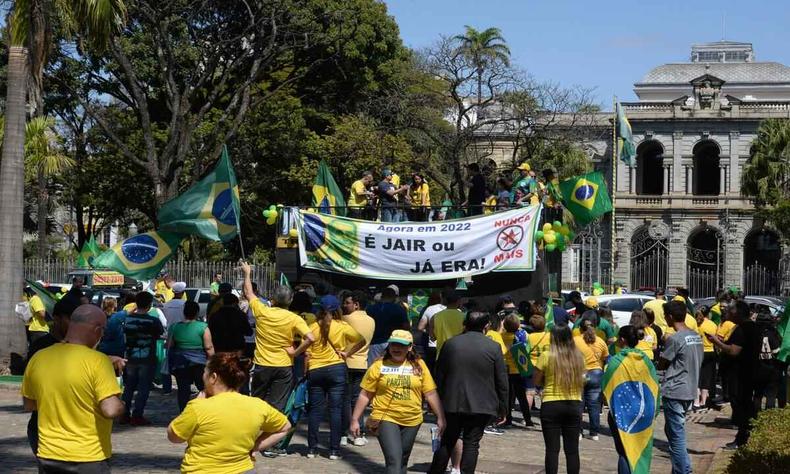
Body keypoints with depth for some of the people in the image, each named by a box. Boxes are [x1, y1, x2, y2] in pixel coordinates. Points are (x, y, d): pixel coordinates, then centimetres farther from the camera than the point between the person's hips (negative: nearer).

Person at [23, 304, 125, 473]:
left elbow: (29, 405, 11)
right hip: (89, 459, -5)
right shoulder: (97, 361, -17)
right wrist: (122, 405, -3)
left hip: (48, 457, 5)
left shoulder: (38, 358, 0)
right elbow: (111, 410, -23)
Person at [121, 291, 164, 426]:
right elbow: (161, 333, -2)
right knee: (143, 388, 2)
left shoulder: (127, 319, -3)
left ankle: (125, 414, 16)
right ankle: (137, 416, -1)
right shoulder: (153, 321, -14)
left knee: (128, 387, 15)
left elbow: (124, 333, 11)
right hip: (147, 359, -4)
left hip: (130, 358, 4)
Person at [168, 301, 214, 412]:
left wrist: (170, 362, 17)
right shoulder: (203, 327, -9)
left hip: (180, 364, 2)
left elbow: (169, 347, 6)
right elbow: (209, 348, -8)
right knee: (204, 389, 8)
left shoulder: (174, 327, 1)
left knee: (183, 390, 7)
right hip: (199, 364, -2)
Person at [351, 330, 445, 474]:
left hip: (412, 421, 3)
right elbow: (365, 395, 1)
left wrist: (440, 418, 0)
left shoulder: (419, 365, 2)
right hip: (386, 419, -3)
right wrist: (355, 420, -1)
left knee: (402, 461, 16)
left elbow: (431, 394, 4)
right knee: (393, 460, -15)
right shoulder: (378, 366, -3)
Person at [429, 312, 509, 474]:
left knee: (447, 443, 13)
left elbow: (439, 376, 5)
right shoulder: (493, 347, -6)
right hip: (481, 406, -2)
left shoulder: (450, 344, 0)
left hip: (452, 404, 2)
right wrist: (502, 409, 6)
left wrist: (438, 402, 14)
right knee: (471, 444, 3)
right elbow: (502, 382, -3)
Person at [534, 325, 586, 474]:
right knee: (572, 449, 8)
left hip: (551, 405, -3)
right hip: (574, 405, 3)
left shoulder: (546, 356, -9)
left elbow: (537, 381, 0)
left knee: (552, 449, 2)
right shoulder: (578, 356, 1)